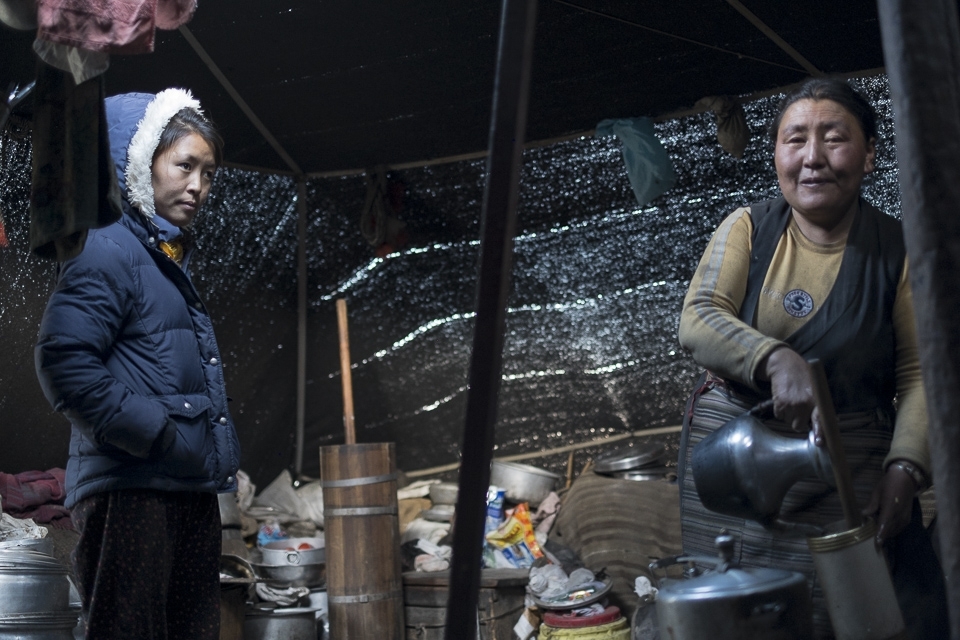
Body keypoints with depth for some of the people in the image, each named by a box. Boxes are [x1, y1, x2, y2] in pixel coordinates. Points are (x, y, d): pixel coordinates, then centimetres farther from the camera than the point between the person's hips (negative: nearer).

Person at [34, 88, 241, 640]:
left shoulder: (173, 262, 22)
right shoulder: (109, 252, -8)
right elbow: (64, 360, -20)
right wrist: (152, 433, -19)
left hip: (191, 492, 10)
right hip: (130, 492, -10)